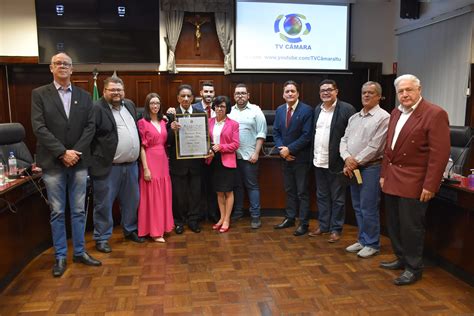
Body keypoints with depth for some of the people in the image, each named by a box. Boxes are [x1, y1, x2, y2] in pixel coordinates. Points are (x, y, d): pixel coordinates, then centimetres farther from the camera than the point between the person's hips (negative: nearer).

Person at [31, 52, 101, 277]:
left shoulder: (84, 96, 9)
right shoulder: (39, 94, 1)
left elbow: (90, 126, 3)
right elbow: (39, 127, -8)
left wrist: (76, 151, -10)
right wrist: (62, 153, -15)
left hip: (79, 161, 2)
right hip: (53, 162, -2)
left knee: (79, 210, 9)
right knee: (57, 212, 6)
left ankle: (80, 251, 22)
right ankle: (60, 256, 18)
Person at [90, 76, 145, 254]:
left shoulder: (130, 105, 12)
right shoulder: (97, 108, -10)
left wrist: (137, 155, 16)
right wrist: (97, 158, -12)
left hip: (131, 165, 7)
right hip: (108, 166, -6)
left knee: (131, 201, 17)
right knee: (104, 204, 5)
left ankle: (130, 230, 35)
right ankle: (102, 238, 18)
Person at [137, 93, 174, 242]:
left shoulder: (163, 122, 11)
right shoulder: (142, 122, -7)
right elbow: (141, 147, -11)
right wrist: (145, 168, -15)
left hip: (163, 161, 6)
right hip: (150, 161, -6)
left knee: (163, 195, 12)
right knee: (151, 196, 1)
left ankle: (162, 226, 25)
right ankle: (154, 231, 10)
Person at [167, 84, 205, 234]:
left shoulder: (200, 113, 0)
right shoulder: (171, 114, -6)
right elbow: (168, 140, -9)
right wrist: (172, 130, -28)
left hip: (196, 160, 2)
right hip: (178, 161, -1)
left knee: (195, 192, 12)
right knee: (178, 193, 11)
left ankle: (193, 220, 28)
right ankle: (179, 221, 27)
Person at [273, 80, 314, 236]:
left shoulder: (307, 110, -11)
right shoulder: (279, 110, 7)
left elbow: (306, 135, -16)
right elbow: (276, 132, 8)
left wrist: (289, 149, -17)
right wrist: (282, 149, -7)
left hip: (301, 157, -5)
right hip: (285, 157, 5)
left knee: (302, 192, 3)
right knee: (289, 190, 15)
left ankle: (304, 223, 12)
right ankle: (289, 218, 27)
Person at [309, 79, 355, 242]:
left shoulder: (347, 109, -9)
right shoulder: (317, 109, 10)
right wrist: (313, 155, 9)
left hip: (336, 162, -6)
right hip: (318, 161, 6)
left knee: (337, 197, 6)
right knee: (321, 196, 15)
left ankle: (336, 229, 18)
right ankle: (323, 225, 28)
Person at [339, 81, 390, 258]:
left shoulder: (383, 117, -8)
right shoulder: (354, 117, 15)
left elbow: (374, 146, -15)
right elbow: (344, 140, 9)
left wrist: (356, 161, -12)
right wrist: (347, 159, -9)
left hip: (371, 167, -7)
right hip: (353, 168, 7)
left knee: (368, 208, -3)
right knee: (358, 207, 14)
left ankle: (372, 244, 12)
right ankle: (362, 240, 26)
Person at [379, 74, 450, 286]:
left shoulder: (435, 114, -11)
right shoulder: (396, 113, 13)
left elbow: (440, 153, -15)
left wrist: (430, 186, -17)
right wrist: (384, 174, 13)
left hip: (413, 182, -7)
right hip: (392, 180, 7)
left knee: (411, 226, 2)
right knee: (394, 224, 14)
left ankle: (414, 268, 19)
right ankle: (401, 259, 32)